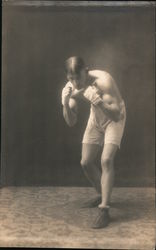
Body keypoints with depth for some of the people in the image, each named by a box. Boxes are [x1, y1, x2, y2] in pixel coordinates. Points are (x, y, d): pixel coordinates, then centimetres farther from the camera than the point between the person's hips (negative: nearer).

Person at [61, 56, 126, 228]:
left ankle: (104, 211, -19)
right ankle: (103, 196, 31)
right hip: (96, 119, 6)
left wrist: (98, 102, -56)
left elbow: (116, 115, -39)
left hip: (115, 118, -6)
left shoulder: (103, 81, -36)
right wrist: (65, 103, -34)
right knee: (86, 162, 6)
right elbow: (71, 122, -15)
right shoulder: (71, 88, -19)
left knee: (106, 160, -23)